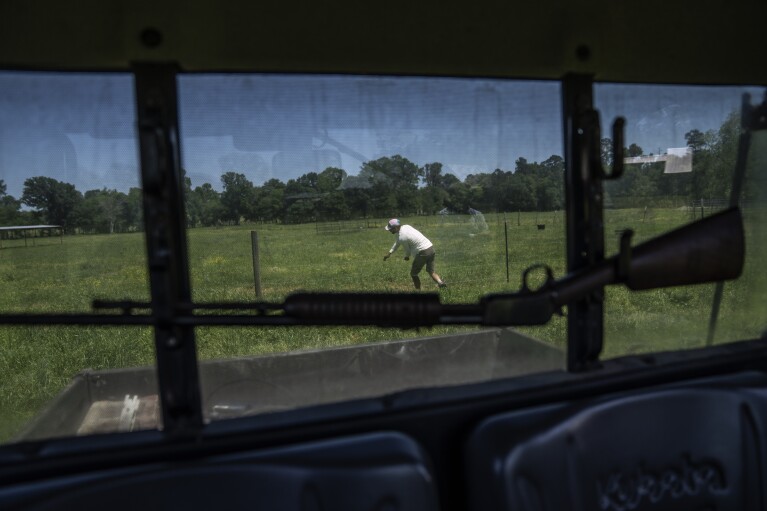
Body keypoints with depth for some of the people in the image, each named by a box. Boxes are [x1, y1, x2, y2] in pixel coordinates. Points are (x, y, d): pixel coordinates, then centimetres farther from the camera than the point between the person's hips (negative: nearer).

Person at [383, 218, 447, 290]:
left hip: (423, 252, -9)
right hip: (431, 248, 9)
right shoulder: (405, 227, 13)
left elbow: (407, 250, -1)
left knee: (413, 274, 9)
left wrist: (407, 256, 22)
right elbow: (397, 243, 24)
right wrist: (389, 253, 23)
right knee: (431, 271, 17)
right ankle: (441, 283, -5)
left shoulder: (402, 237, -16)